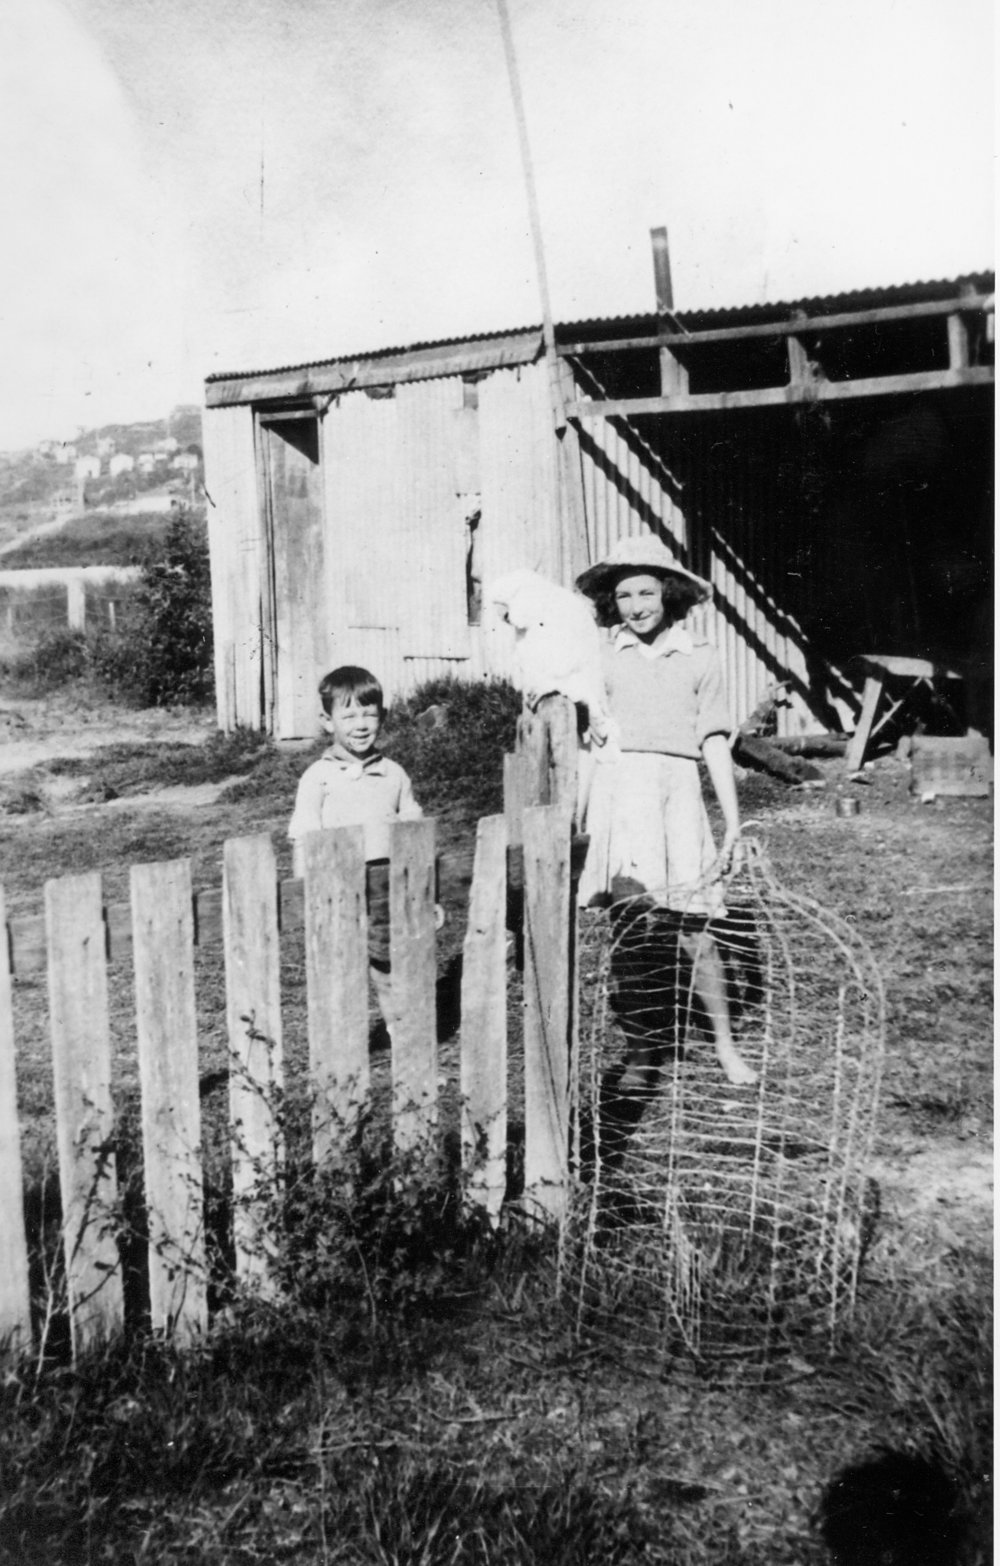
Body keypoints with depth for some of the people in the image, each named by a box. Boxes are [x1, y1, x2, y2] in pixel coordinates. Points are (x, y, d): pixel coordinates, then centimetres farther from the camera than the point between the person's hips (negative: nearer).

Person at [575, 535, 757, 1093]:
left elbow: (715, 741, 9)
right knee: (628, 930, -1)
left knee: (694, 929, -2)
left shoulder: (699, 656, 8)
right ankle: (642, 1053, 10)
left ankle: (725, 1045, 15)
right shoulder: (601, 656, 8)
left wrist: (734, 822, 6)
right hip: (616, 790, 1)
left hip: (677, 792, 0)